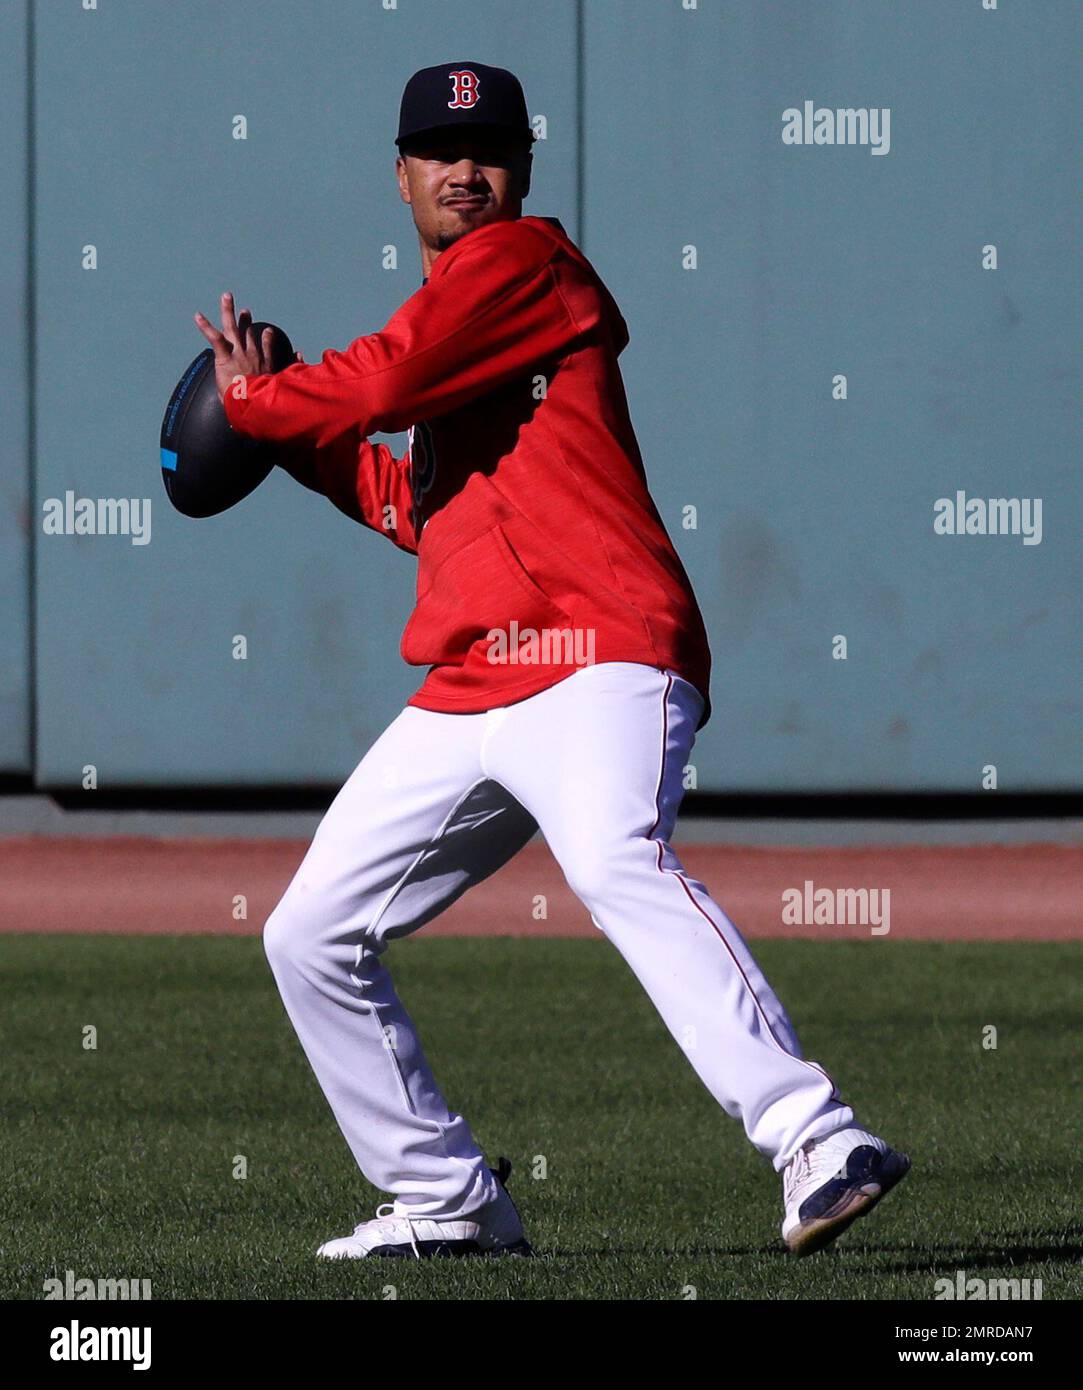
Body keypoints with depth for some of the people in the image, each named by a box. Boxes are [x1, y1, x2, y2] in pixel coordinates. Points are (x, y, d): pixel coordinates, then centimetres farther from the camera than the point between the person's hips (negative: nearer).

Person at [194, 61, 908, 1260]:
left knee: (619, 865, -36)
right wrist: (298, 439, 24)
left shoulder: (525, 260, 2)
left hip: (597, 656, -10)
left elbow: (381, 385, -11)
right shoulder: (446, 312, 28)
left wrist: (245, 399, 7)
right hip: (464, 699, 10)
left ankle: (815, 1140, -48)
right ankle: (449, 1203, 18)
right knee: (311, 936, 10)